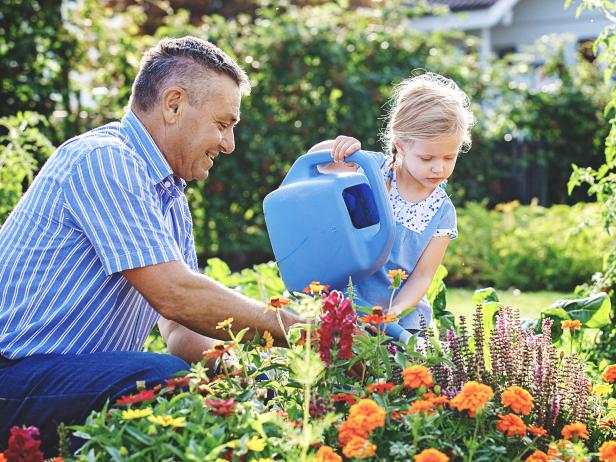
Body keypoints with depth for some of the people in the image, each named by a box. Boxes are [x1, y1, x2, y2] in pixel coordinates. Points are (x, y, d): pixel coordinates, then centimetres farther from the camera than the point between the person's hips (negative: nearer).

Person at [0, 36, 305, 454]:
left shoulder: (172, 199, 16)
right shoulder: (103, 159, -14)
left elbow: (181, 331, 12)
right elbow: (173, 294, -22)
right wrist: (289, 329, -15)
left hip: (96, 372, 8)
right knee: (171, 378, -32)